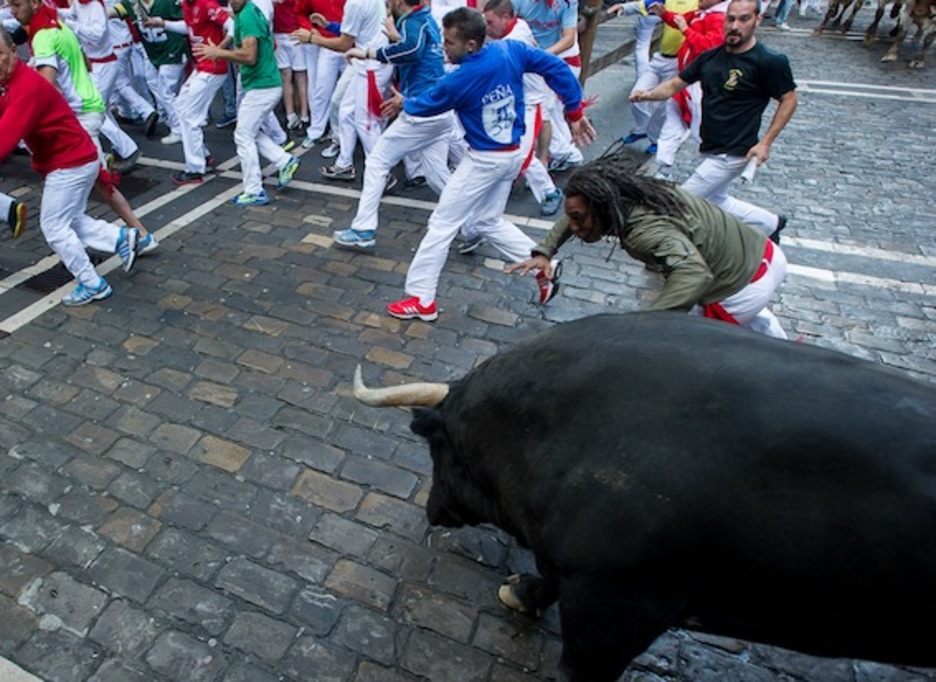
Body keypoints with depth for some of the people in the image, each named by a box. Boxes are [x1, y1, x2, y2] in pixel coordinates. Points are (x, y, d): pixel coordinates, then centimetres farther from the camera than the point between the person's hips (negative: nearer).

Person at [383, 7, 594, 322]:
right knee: (489, 221, 23)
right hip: (514, 154, 7)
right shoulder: (511, 49, -6)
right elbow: (558, 68, -3)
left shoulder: (458, 82, -20)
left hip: (484, 160, -7)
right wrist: (575, 113, 4)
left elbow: (424, 105, -1)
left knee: (442, 223, 2)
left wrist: (403, 103, 22)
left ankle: (421, 300, 6)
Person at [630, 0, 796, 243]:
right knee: (716, 201, 23)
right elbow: (675, 84, 4)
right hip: (710, 149, 8)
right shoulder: (710, 56, 3)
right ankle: (771, 223, 42)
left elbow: (789, 100, -7)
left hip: (731, 154, -8)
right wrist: (647, 94, -16)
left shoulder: (769, 62, -15)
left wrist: (765, 143, -14)